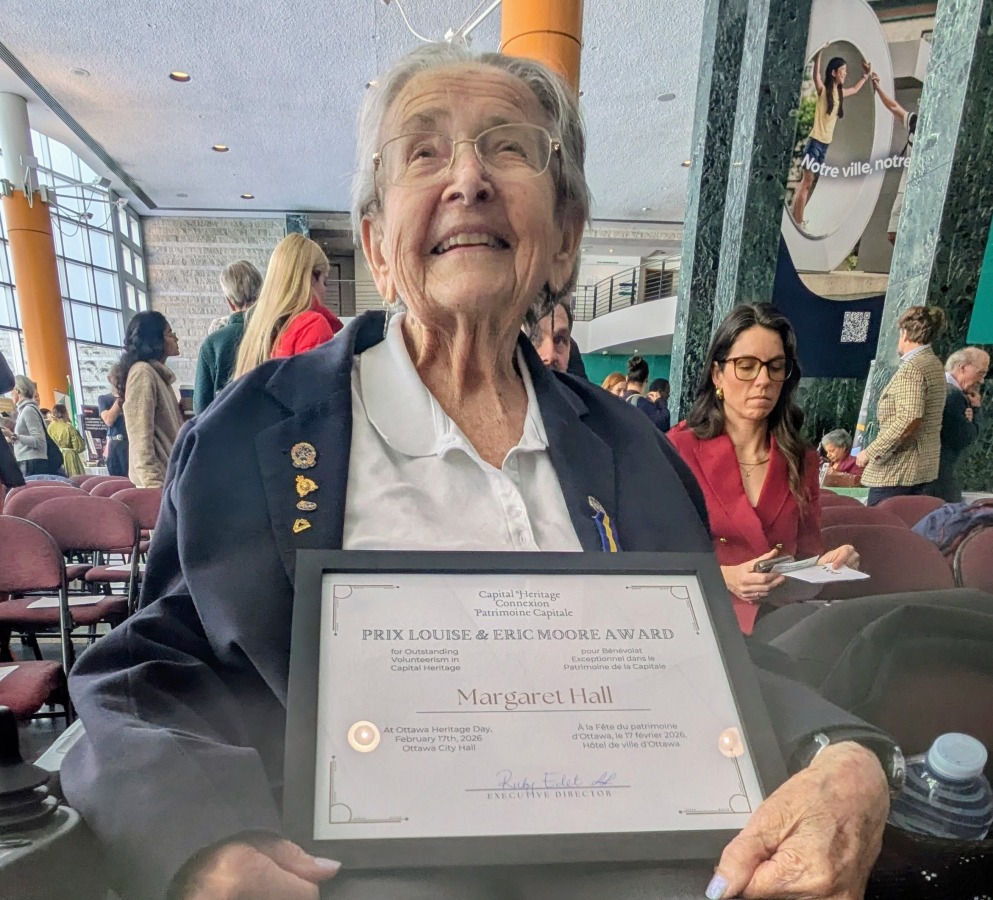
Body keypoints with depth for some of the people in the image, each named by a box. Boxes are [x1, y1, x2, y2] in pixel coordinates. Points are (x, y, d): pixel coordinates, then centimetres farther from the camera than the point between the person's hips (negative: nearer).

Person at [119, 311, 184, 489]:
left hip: (168, 473, 9)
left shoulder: (158, 373, 18)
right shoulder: (142, 372, -10)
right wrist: (154, 483, -22)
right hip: (159, 478, -9)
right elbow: (140, 435, -18)